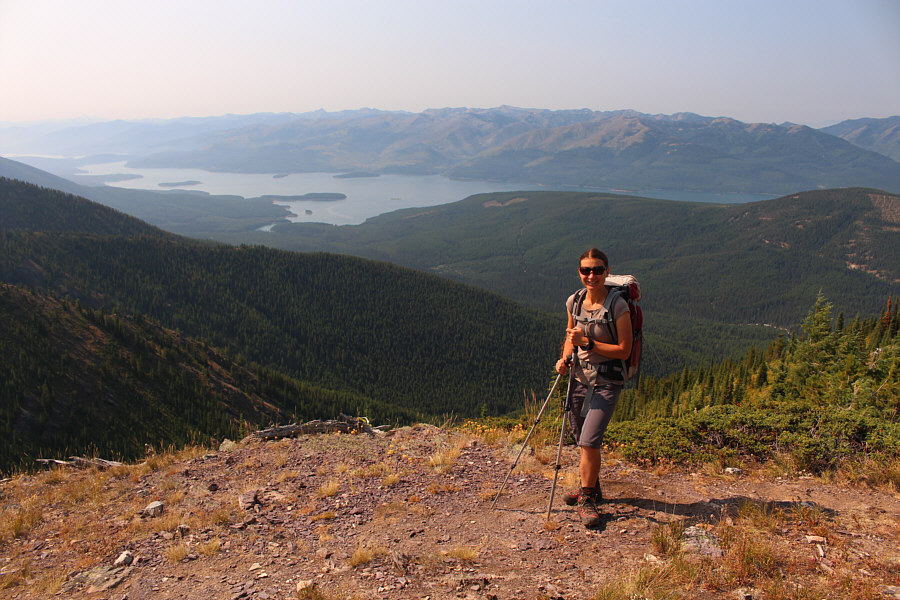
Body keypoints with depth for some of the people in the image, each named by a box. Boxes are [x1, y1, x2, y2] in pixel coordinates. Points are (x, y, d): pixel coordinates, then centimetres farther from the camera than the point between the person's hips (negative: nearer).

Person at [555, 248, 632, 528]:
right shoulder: (574, 302, 0)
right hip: (580, 376, 6)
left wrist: (588, 343, -22)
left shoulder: (617, 306, -16)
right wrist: (564, 359, -3)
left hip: (606, 381, -5)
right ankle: (591, 489, 37)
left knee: (589, 441, -12)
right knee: (582, 440, 16)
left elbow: (624, 350, -14)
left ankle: (587, 499, 7)